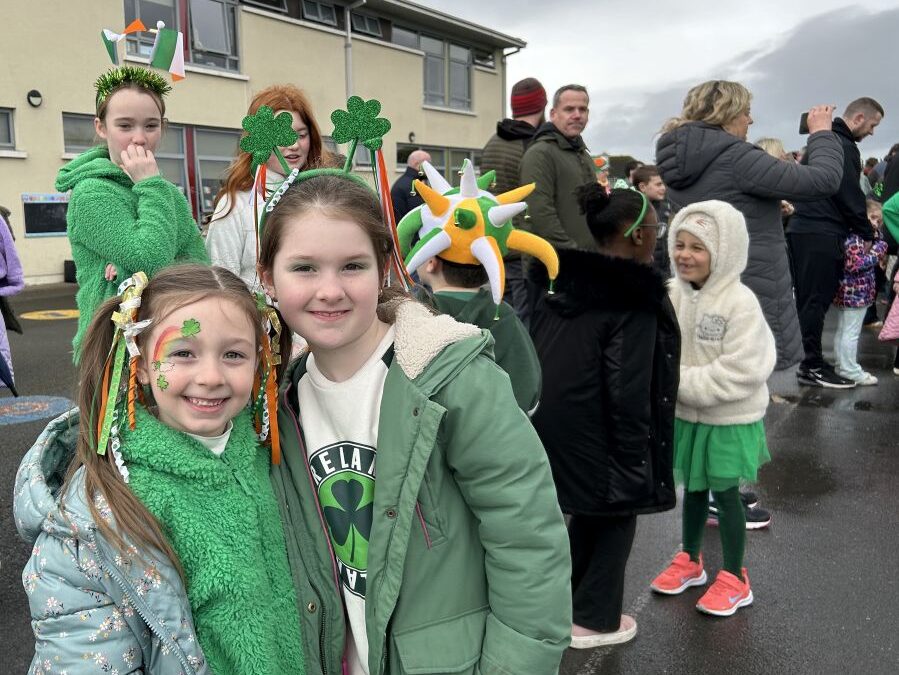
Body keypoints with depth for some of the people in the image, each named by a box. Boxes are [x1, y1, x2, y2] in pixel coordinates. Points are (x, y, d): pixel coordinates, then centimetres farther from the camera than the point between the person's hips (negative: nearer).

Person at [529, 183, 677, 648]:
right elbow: (628, 391, -22)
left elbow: (535, 353, 11)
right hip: (593, 433, -8)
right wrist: (635, 454, -13)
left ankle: (563, 602, 38)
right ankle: (595, 620, 26)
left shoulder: (566, 282, 5)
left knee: (588, 512, 25)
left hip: (553, 424, 8)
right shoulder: (634, 300, -20)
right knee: (617, 515, 14)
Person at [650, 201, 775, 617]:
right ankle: (690, 561, 38)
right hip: (686, 414, 6)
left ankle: (734, 579, 24)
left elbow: (740, 373, -24)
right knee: (693, 488, 19)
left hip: (729, 417, -5)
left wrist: (683, 383, -23)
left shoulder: (740, 303, -21)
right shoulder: (673, 294, -3)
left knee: (724, 492, 5)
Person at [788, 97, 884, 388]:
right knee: (816, 300, -6)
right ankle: (812, 367, -1)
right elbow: (850, 195, -13)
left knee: (809, 300, 12)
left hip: (805, 230, 10)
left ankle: (811, 361, 19)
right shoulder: (843, 146, -10)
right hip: (821, 235, -10)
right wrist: (867, 234, -2)